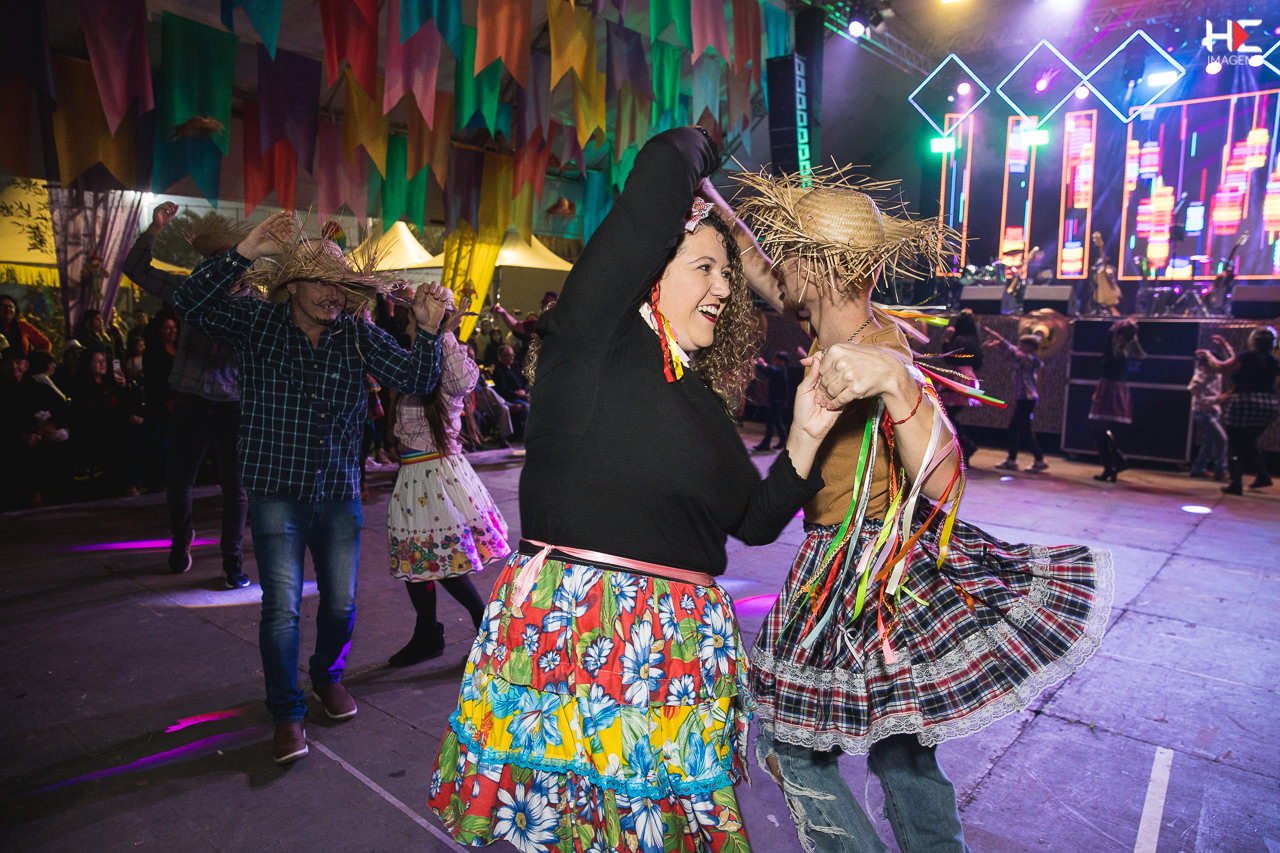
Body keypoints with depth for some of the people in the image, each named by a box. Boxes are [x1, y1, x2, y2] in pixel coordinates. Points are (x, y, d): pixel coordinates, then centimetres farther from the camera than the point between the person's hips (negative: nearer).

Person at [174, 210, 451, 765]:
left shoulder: (359, 335, 0)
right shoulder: (257, 322, -3)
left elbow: (416, 381, -5)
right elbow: (190, 303, -17)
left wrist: (428, 330, -22)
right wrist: (246, 251, -26)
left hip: (339, 491, 3)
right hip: (277, 490, -2)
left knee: (340, 602, 12)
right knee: (283, 606, -2)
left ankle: (328, 676, 42)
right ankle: (287, 712, 19)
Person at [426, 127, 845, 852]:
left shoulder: (702, 396, 16)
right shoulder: (593, 339, -6)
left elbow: (757, 520, 17)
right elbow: (667, 162, -12)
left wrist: (807, 434, 5)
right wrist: (694, 156, 10)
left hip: (682, 649, 7)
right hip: (572, 637, -6)